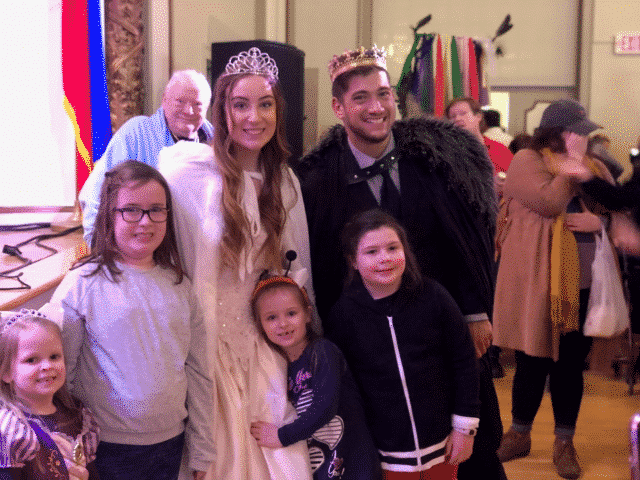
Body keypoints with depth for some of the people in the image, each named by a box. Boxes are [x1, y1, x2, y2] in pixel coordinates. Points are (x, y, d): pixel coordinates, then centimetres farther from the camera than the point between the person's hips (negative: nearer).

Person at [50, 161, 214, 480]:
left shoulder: (179, 285, 3)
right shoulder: (83, 284, -9)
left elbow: (198, 372, 7)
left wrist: (201, 452, 8)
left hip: (169, 442, 4)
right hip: (106, 450, -3)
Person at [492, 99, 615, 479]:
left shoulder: (595, 166, 11)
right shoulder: (527, 161, -5)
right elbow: (549, 202, -20)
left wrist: (600, 220, -10)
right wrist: (573, 162, -12)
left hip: (584, 284, 4)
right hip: (536, 283, -4)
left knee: (571, 364, 9)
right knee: (533, 360, 8)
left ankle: (565, 443, 23)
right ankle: (519, 434, 26)